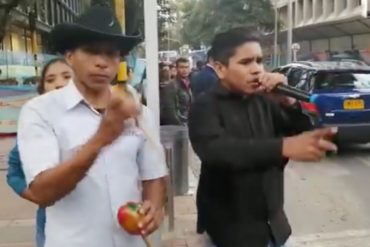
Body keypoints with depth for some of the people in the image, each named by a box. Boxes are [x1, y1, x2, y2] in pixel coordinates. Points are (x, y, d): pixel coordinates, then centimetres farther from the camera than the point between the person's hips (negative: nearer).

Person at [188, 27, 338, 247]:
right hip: (231, 229, -4)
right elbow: (215, 150, -31)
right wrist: (284, 146, -42)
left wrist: (288, 102, -16)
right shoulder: (206, 107, -12)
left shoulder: (265, 101, 3)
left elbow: (306, 134, 2)